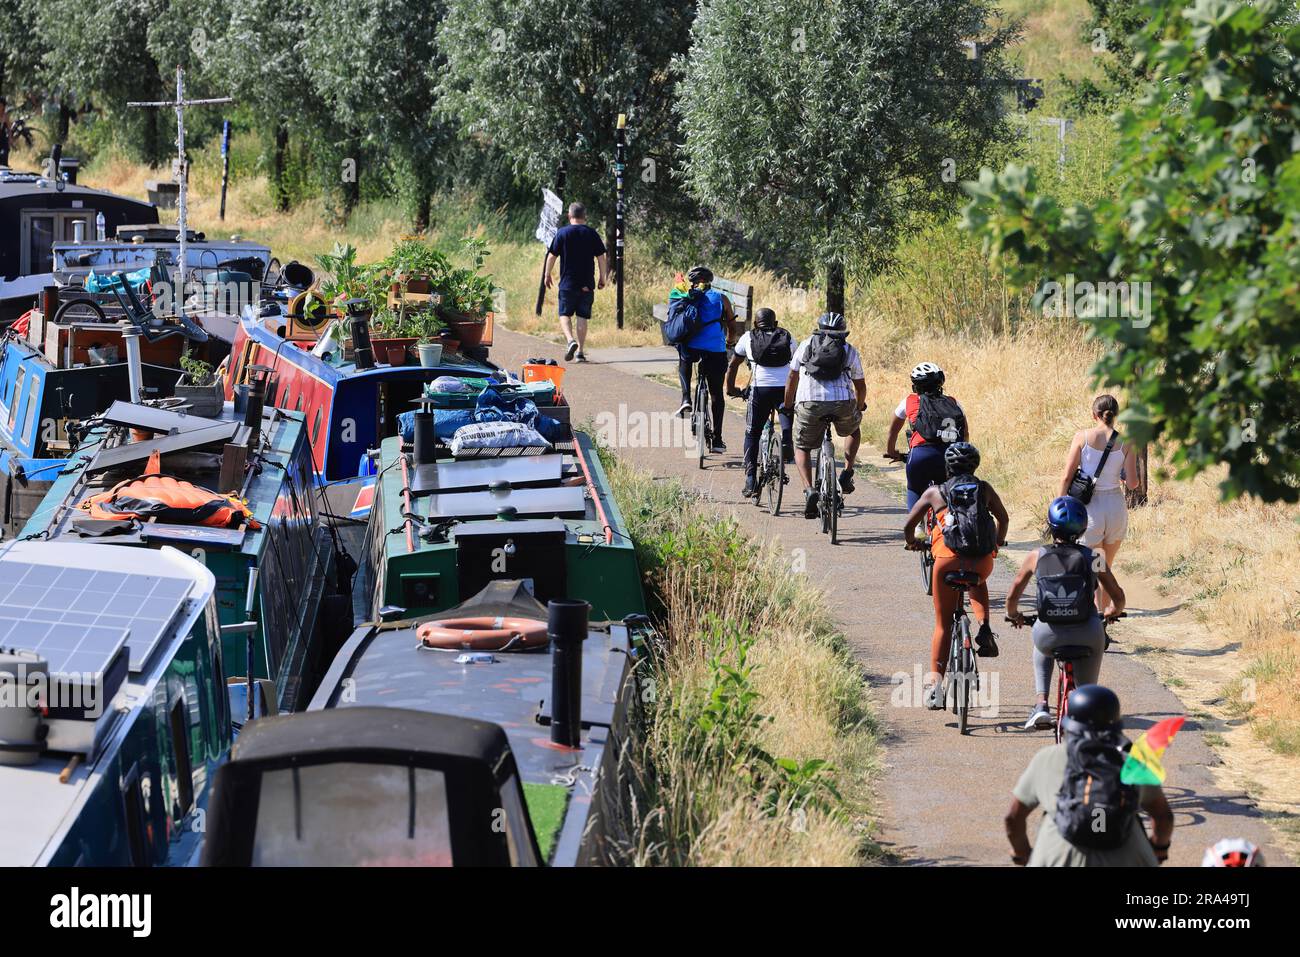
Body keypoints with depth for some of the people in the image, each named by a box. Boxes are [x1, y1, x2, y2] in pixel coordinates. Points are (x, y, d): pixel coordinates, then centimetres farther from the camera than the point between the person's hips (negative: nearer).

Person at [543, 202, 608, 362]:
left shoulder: (562, 233, -3)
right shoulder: (592, 234, 2)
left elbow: (552, 256, -1)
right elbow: (601, 258, 3)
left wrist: (547, 275, 12)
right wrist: (602, 277, 14)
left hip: (567, 283, -2)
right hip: (587, 285, 2)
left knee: (565, 314, 7)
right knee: (582, 317, 7)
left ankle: (570, 340, -18)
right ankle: (580, 350, 5)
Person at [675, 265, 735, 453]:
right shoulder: (720, 298, 13)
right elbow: (732, 326, 18)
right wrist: (729, 340, 39)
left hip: (692, 346, 0)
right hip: (716, 350, 0)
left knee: (684, 361, 37)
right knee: (716, 394, 13)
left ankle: (686, 399, 15)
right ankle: (717, 440, 11)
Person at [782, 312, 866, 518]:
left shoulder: (806, 345, 19)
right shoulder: (850, 351, 20)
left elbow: (792, 379, 22)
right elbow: (860, 385, 26)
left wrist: (787, 405, 36)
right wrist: (860, 407, 46)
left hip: (809, 403, -1)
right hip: (843, 404, 1)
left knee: (802, 448, 16)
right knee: (854, 430, 33)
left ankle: (809, 490, -6)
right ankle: (847, 474, 18)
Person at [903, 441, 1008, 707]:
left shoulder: (935, 492, 14)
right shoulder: (984, 488, 16)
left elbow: (908, 526, 17)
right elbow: (1003, 518, 25)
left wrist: (912, 543, 39)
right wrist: (997, 544, 45)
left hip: (947, 560, -1)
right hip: (982, 560, 1)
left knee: (943, 624, 12)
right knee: (978, 583, 39)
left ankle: (934, 683, 5)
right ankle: (984, 629, 15)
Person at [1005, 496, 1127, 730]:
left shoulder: (1036, 557, 4)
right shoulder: (1091, 558, 4)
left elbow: (1012, 598, 11)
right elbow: (1118, 597, 8)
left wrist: (1014, 616, 33)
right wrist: (1113, 613, 31)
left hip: (1049, 636, 1)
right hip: (1086, 635, -1)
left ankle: (1041, 704, 21)